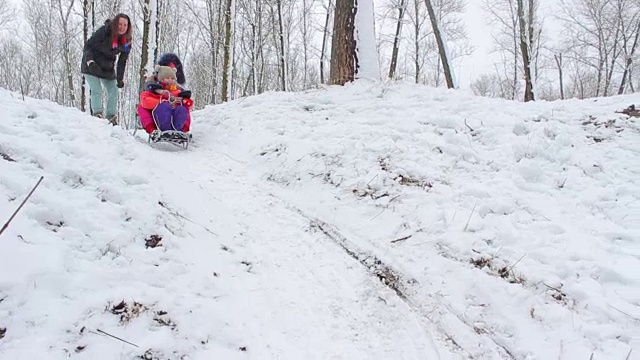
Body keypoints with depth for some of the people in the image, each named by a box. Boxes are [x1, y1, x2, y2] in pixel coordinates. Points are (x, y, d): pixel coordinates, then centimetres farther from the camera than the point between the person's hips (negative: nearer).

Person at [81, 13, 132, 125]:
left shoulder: (127, 41, -7)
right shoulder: (104, 31, -21)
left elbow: (122, 60, -1)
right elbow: (88, 46, -15)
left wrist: (120, 79, -6)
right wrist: (90, 62, -27)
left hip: (108, 69, 5)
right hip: (92, 67, -5)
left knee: (113, 92, 1)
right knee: (97, 91, -17)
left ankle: (111, 118, 8)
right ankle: (97, 114, -17)